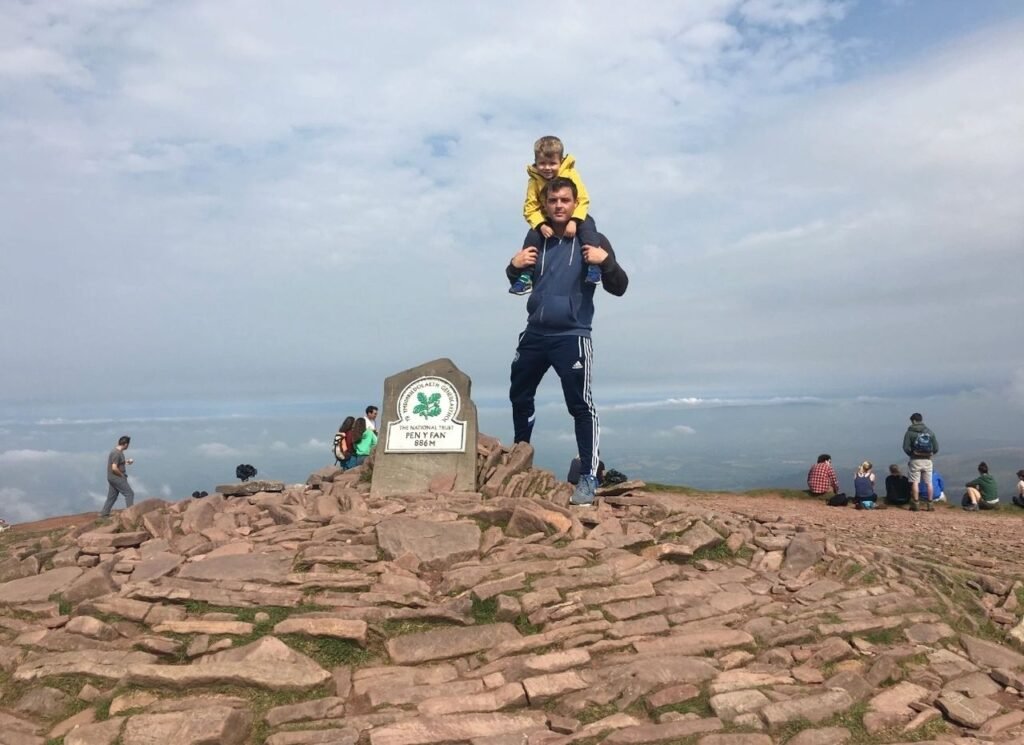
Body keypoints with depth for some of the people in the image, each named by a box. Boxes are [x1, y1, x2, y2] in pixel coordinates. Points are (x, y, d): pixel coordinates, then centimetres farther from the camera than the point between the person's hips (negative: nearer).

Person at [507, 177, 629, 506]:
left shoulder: (591, 238, -4)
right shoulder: (537, 237, 8)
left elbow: (619, 288, -6)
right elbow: (520, 283, 20)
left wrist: (606, 261, -24)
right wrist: (514, 267, -2)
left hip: (571, 336, -6)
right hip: (535, 334, 6)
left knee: (580, 405, -13)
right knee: (519, 397, 17)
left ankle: (588, 478, -9)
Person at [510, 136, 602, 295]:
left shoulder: (570, 173, -16)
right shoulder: (534, 180, -12)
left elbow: (583, 200, -20)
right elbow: (530, 208, -14)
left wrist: (574, 221, -35)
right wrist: (541, 225, -32)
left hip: (572, 217, -2)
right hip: (548, 220, 2)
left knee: (587, 225, -30)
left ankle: (593, 265, -32)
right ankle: (525, 275, -8)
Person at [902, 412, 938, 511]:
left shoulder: (909, 432, -5)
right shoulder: (930, 432, 4)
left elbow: (906, 448, -11)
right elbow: (936, 448, 1)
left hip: (915, 460, -3)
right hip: (927, 460, 3)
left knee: (915, 482, 0)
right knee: (928, 483, 9)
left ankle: (915, 504, -1)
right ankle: (930, 504, 11)